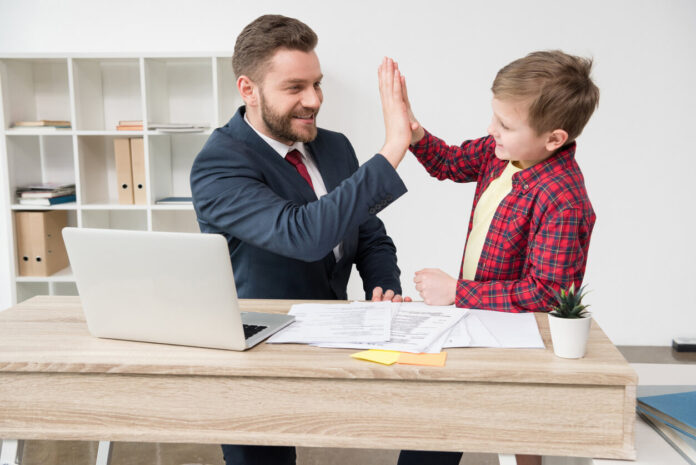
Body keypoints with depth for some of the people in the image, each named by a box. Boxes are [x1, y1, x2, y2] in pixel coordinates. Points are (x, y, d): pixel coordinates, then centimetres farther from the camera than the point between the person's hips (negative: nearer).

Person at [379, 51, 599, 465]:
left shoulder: (563, 202, -28)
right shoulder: (503, 151, -3)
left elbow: (544, 294, -27)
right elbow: (450, 163, 14)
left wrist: (457, 292, -22)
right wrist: (411, 129, -5)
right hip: (481, 314, 8)